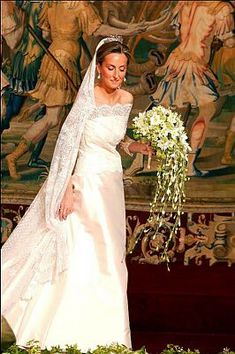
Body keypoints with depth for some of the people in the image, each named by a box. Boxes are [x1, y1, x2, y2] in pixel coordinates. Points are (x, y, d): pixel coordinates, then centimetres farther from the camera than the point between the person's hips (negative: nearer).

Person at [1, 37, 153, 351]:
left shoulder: (126, 99, 4)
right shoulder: (88, 98, -16)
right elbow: (67, 145, -15)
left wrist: (134, 146, 0)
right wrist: (68, 190, -19)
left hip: (112, 181, 7)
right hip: (87, 180, -7)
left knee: (107, 258, 11)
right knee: (81, 256, -7)